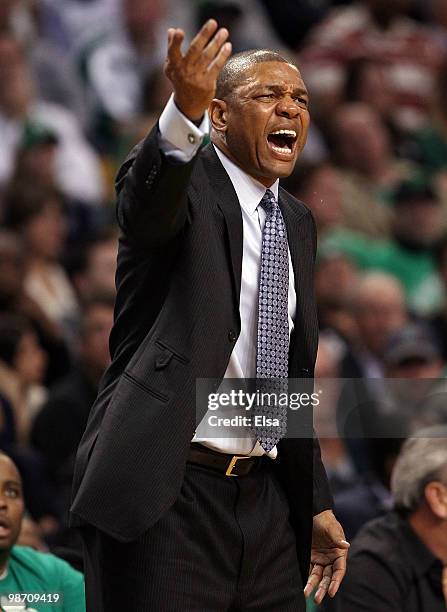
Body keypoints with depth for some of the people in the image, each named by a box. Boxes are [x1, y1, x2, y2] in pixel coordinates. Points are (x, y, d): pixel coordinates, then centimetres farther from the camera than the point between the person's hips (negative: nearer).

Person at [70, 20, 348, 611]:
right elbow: (150, 205, -31)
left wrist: (316, 502, 21)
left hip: (266, 500, 7)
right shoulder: (182, 181, -4)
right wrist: (183, 111, -51)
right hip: (166, 498, -7)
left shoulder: (298, 223, 18)